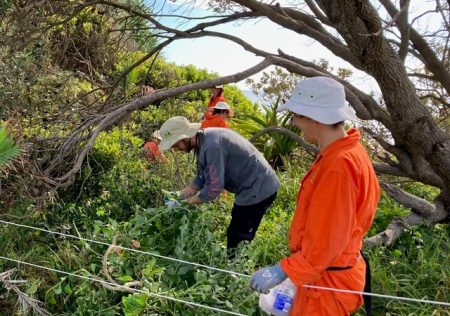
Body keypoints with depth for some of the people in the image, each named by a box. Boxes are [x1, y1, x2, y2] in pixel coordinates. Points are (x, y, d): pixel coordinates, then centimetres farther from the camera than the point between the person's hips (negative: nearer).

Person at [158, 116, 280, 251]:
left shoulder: (211, 146, -28)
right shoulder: (203, 141, 3)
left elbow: (214, 188, -26)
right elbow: (202, 178, 9)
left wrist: (185, 202, -12)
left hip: (258, 190, -10)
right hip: (253, 186, 10)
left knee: (237, 240, -1)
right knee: (235, 234, 19)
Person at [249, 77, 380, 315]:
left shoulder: (338, 166, -28)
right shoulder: (346, 152, 3)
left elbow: (327, 242, -26)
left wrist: (282, 271, -21)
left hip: (327, 281, -9)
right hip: (321, 271, 9)